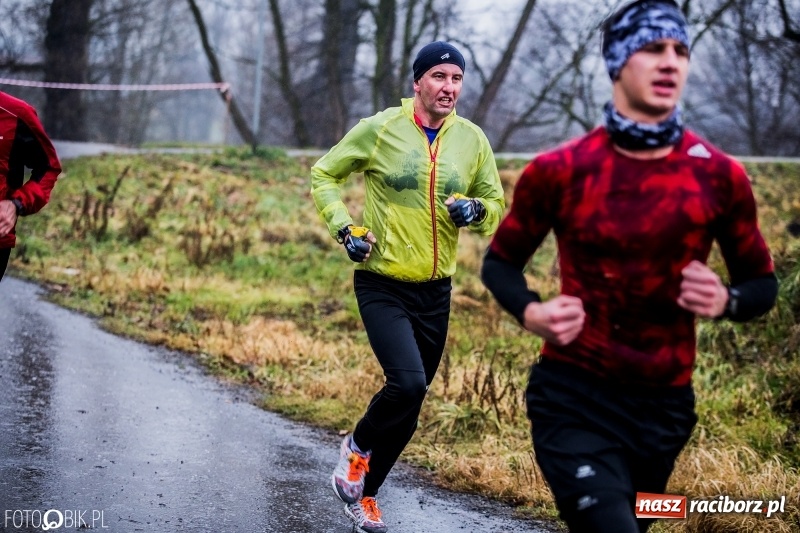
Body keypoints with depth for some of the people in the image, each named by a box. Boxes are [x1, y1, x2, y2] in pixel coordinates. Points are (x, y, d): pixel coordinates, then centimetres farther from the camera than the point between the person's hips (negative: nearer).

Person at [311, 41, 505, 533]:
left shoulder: (472, 139, 1)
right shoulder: (379, 129, -8)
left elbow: (496, 203, 11)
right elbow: (324, 176, 3)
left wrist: (476, 211, -12)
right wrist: (345, 229, -10)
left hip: (436, 292, 4)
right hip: (383, 285, -4)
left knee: (409, 407, 11)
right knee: (408, 384, -22)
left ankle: (363, 493, 30)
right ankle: (357, 447, 9)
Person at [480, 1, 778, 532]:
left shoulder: (719, 176, -4)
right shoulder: (559, 171, -8)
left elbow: (763, 282, 7)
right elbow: (501, 261, 6)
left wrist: (727, 301, -16)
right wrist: (531, 312, -15)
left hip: (664, 407, 3)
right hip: (574, 398, -3)